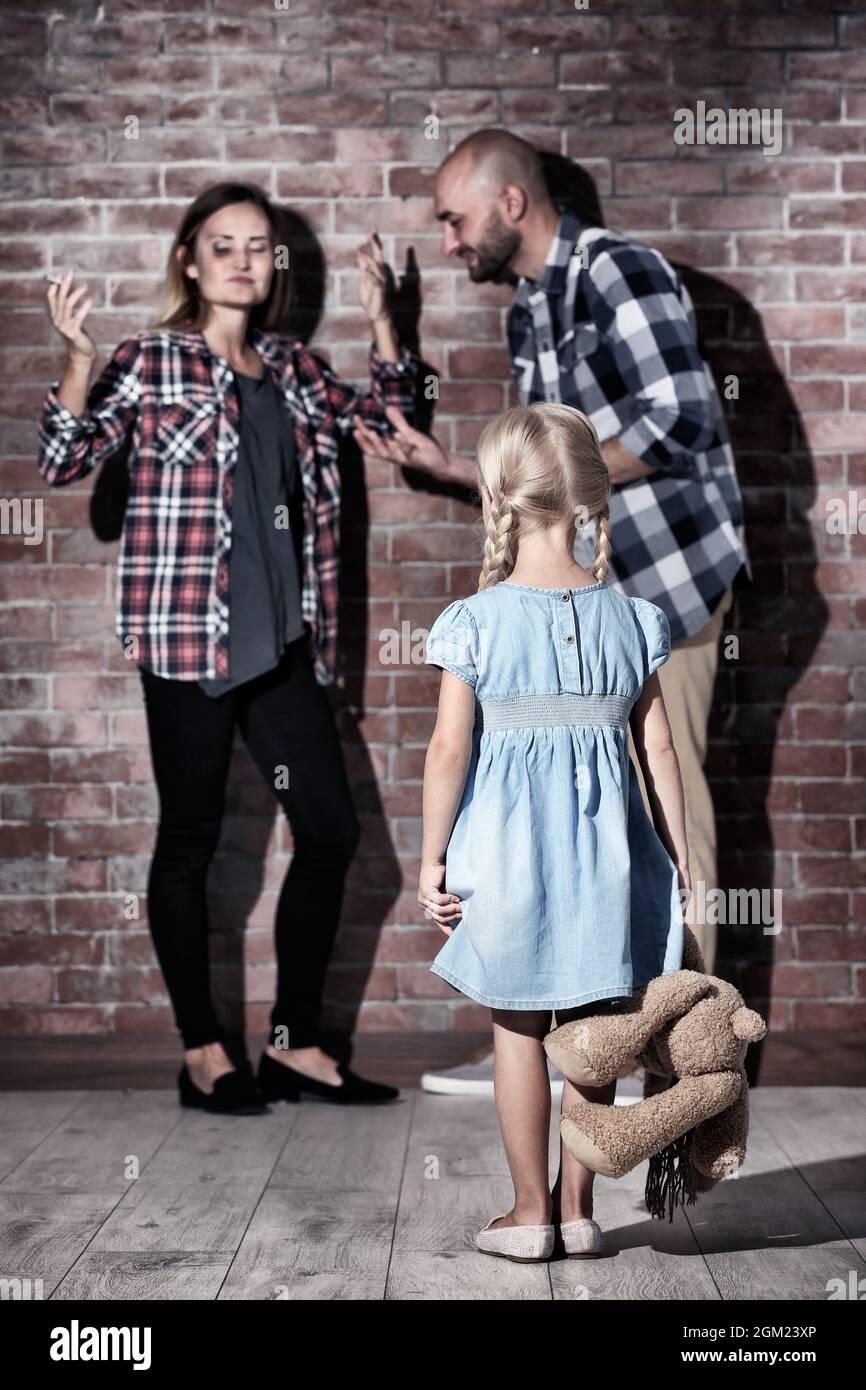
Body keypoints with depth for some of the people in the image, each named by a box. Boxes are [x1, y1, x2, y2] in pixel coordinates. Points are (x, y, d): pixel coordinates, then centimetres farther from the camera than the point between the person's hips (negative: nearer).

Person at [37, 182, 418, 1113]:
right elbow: (65, 462, -9)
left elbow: (380, 413, 25)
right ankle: (203, 1054, 14)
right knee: (190, 840, 2)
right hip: (188, 638, -6)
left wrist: (378, 315, 12)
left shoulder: (289, 367, 14)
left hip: (283, 642, 6)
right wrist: (78, 357, -23)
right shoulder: (152, 361, -2)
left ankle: (294, 1044, 17)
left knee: (331, 830, 5)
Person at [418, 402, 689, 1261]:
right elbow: (659, 753, 2)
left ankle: (530, 1212, 17)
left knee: (517, 1029, 10)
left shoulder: (474, 622, -10)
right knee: (588, 1029, 13)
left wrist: (430, 859, -1)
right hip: (603, 850, 3)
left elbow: (449, 751, -11)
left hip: (507, 847, -2)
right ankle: (576, 1208, 21)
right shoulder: (631, 620, 0)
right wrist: (680, 862, 10)